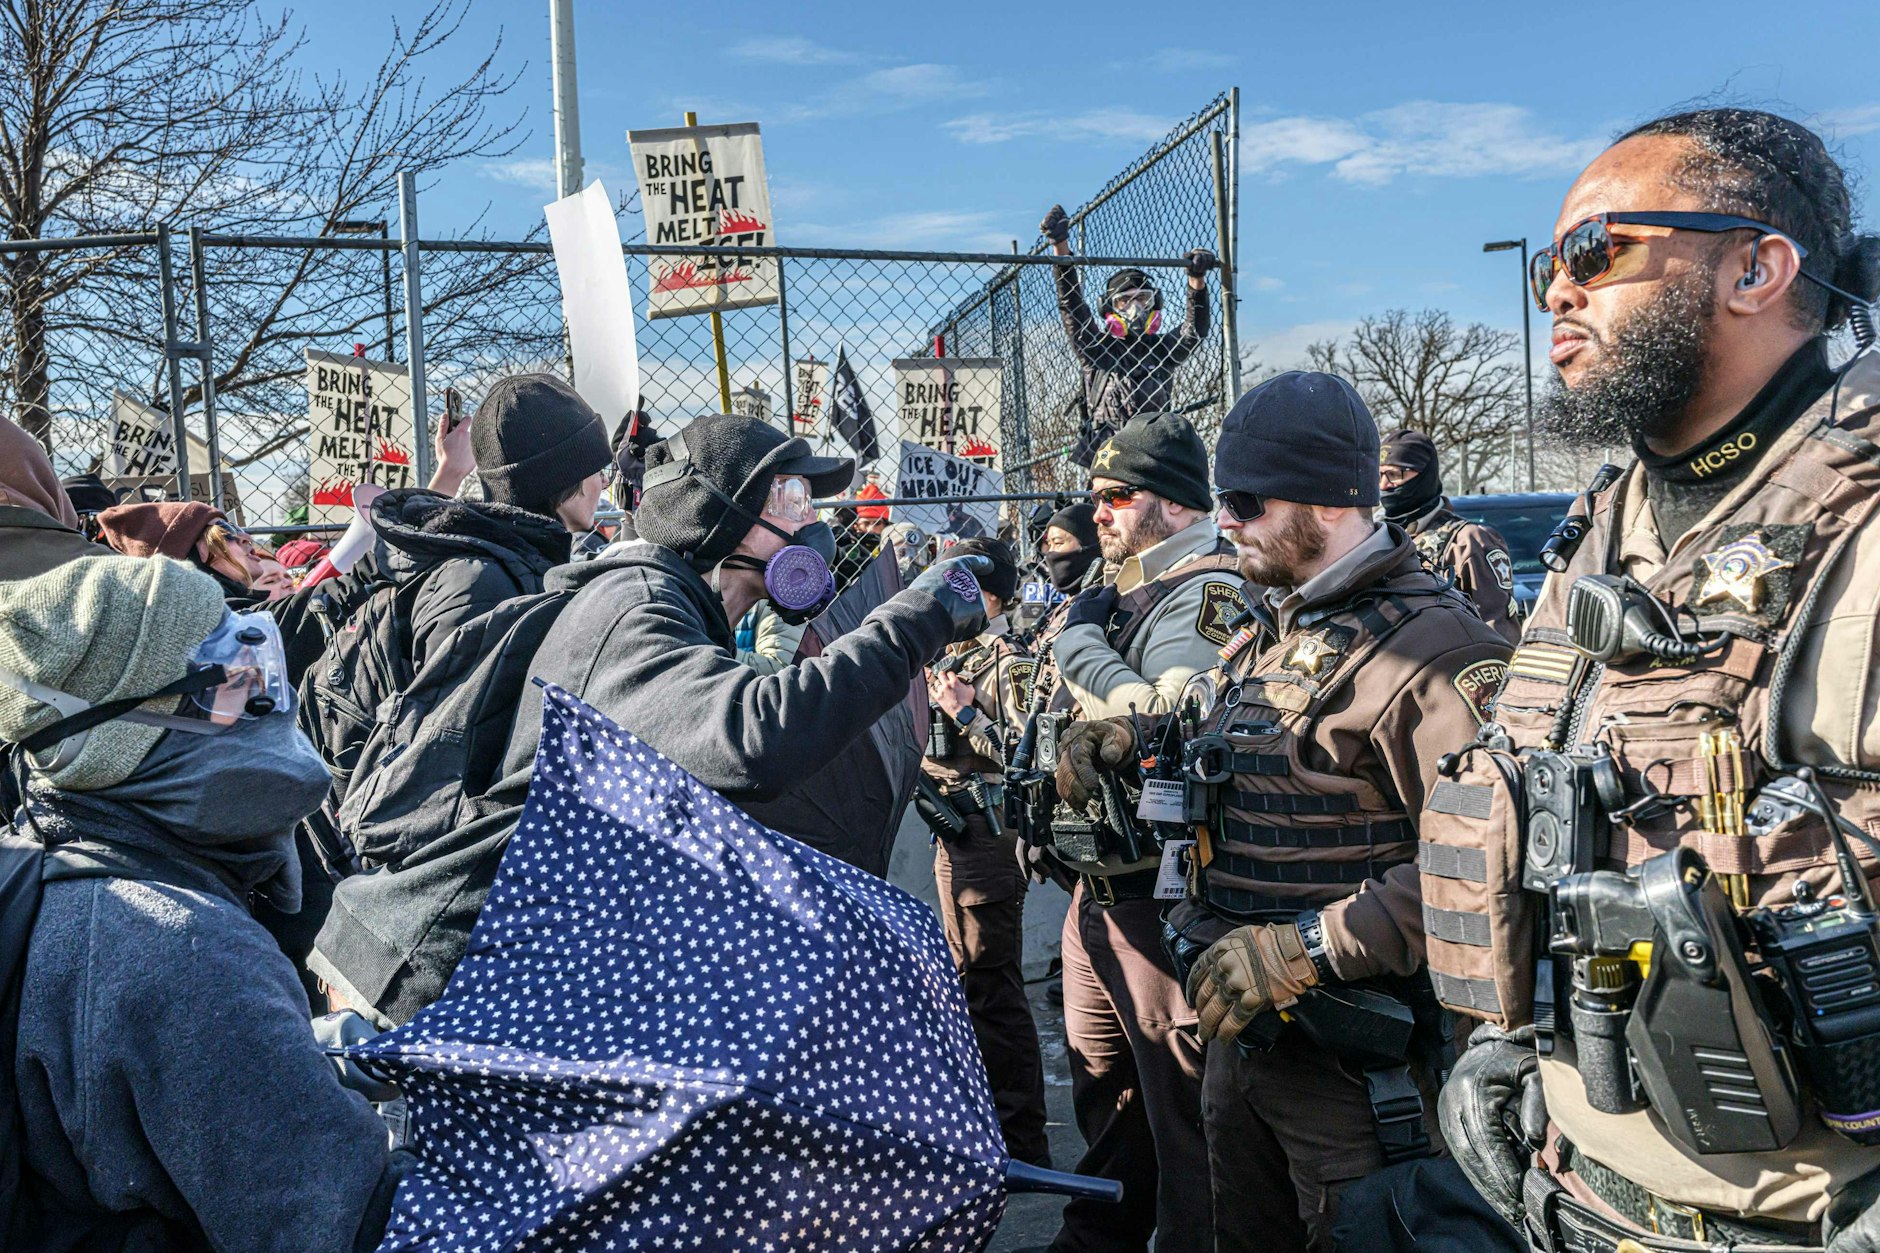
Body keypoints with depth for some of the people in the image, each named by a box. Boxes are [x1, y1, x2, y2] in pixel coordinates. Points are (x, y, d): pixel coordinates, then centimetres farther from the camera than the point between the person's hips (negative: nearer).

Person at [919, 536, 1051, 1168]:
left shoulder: (1009, 662, -12)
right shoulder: (954, 654, 15)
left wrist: (967, 715, -22)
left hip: (987, 832, -10)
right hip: (954, 830, 10)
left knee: (991, 986, -6)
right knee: (967, 978, 19)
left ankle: (1021, 1143, 4)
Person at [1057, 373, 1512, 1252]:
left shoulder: (1429, 644, -19)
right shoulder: (1267, 632, 11)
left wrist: (1312, 945, -27)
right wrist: (1124, 737, 4)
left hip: (1351, 1067, -8)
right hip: (1238, 1027, 9)